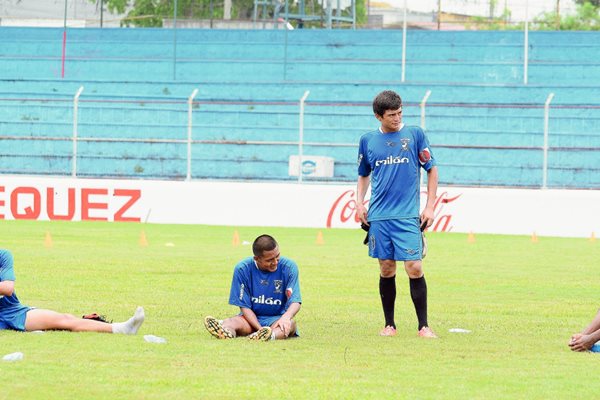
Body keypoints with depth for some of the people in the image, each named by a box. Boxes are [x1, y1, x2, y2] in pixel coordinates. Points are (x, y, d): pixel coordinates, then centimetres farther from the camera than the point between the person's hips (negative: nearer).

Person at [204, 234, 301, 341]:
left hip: (276, 319, 0)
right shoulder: (242, 269, -9)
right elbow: (244, 306, -8)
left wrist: (285, 317, -37)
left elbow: (295, 301, -13)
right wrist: (260, 328, -26)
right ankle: (225, 332, -69)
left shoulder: (289, 267, -9)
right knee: (232, 322, -32)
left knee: (290, 324, -36)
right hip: (252, 317, 0)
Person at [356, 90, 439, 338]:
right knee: (386, 270, 5)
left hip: (408, 216, -2)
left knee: (414, 268, -9)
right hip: (378, 216, 2)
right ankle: (389, 325, 16)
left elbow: (431, 170, 7)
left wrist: (430, 207, 1)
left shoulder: (415, 134, 2)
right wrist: (359, 203, 5)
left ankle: (423, 326, -2)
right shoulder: (368, 140, 9)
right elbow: (363, 175, 21)